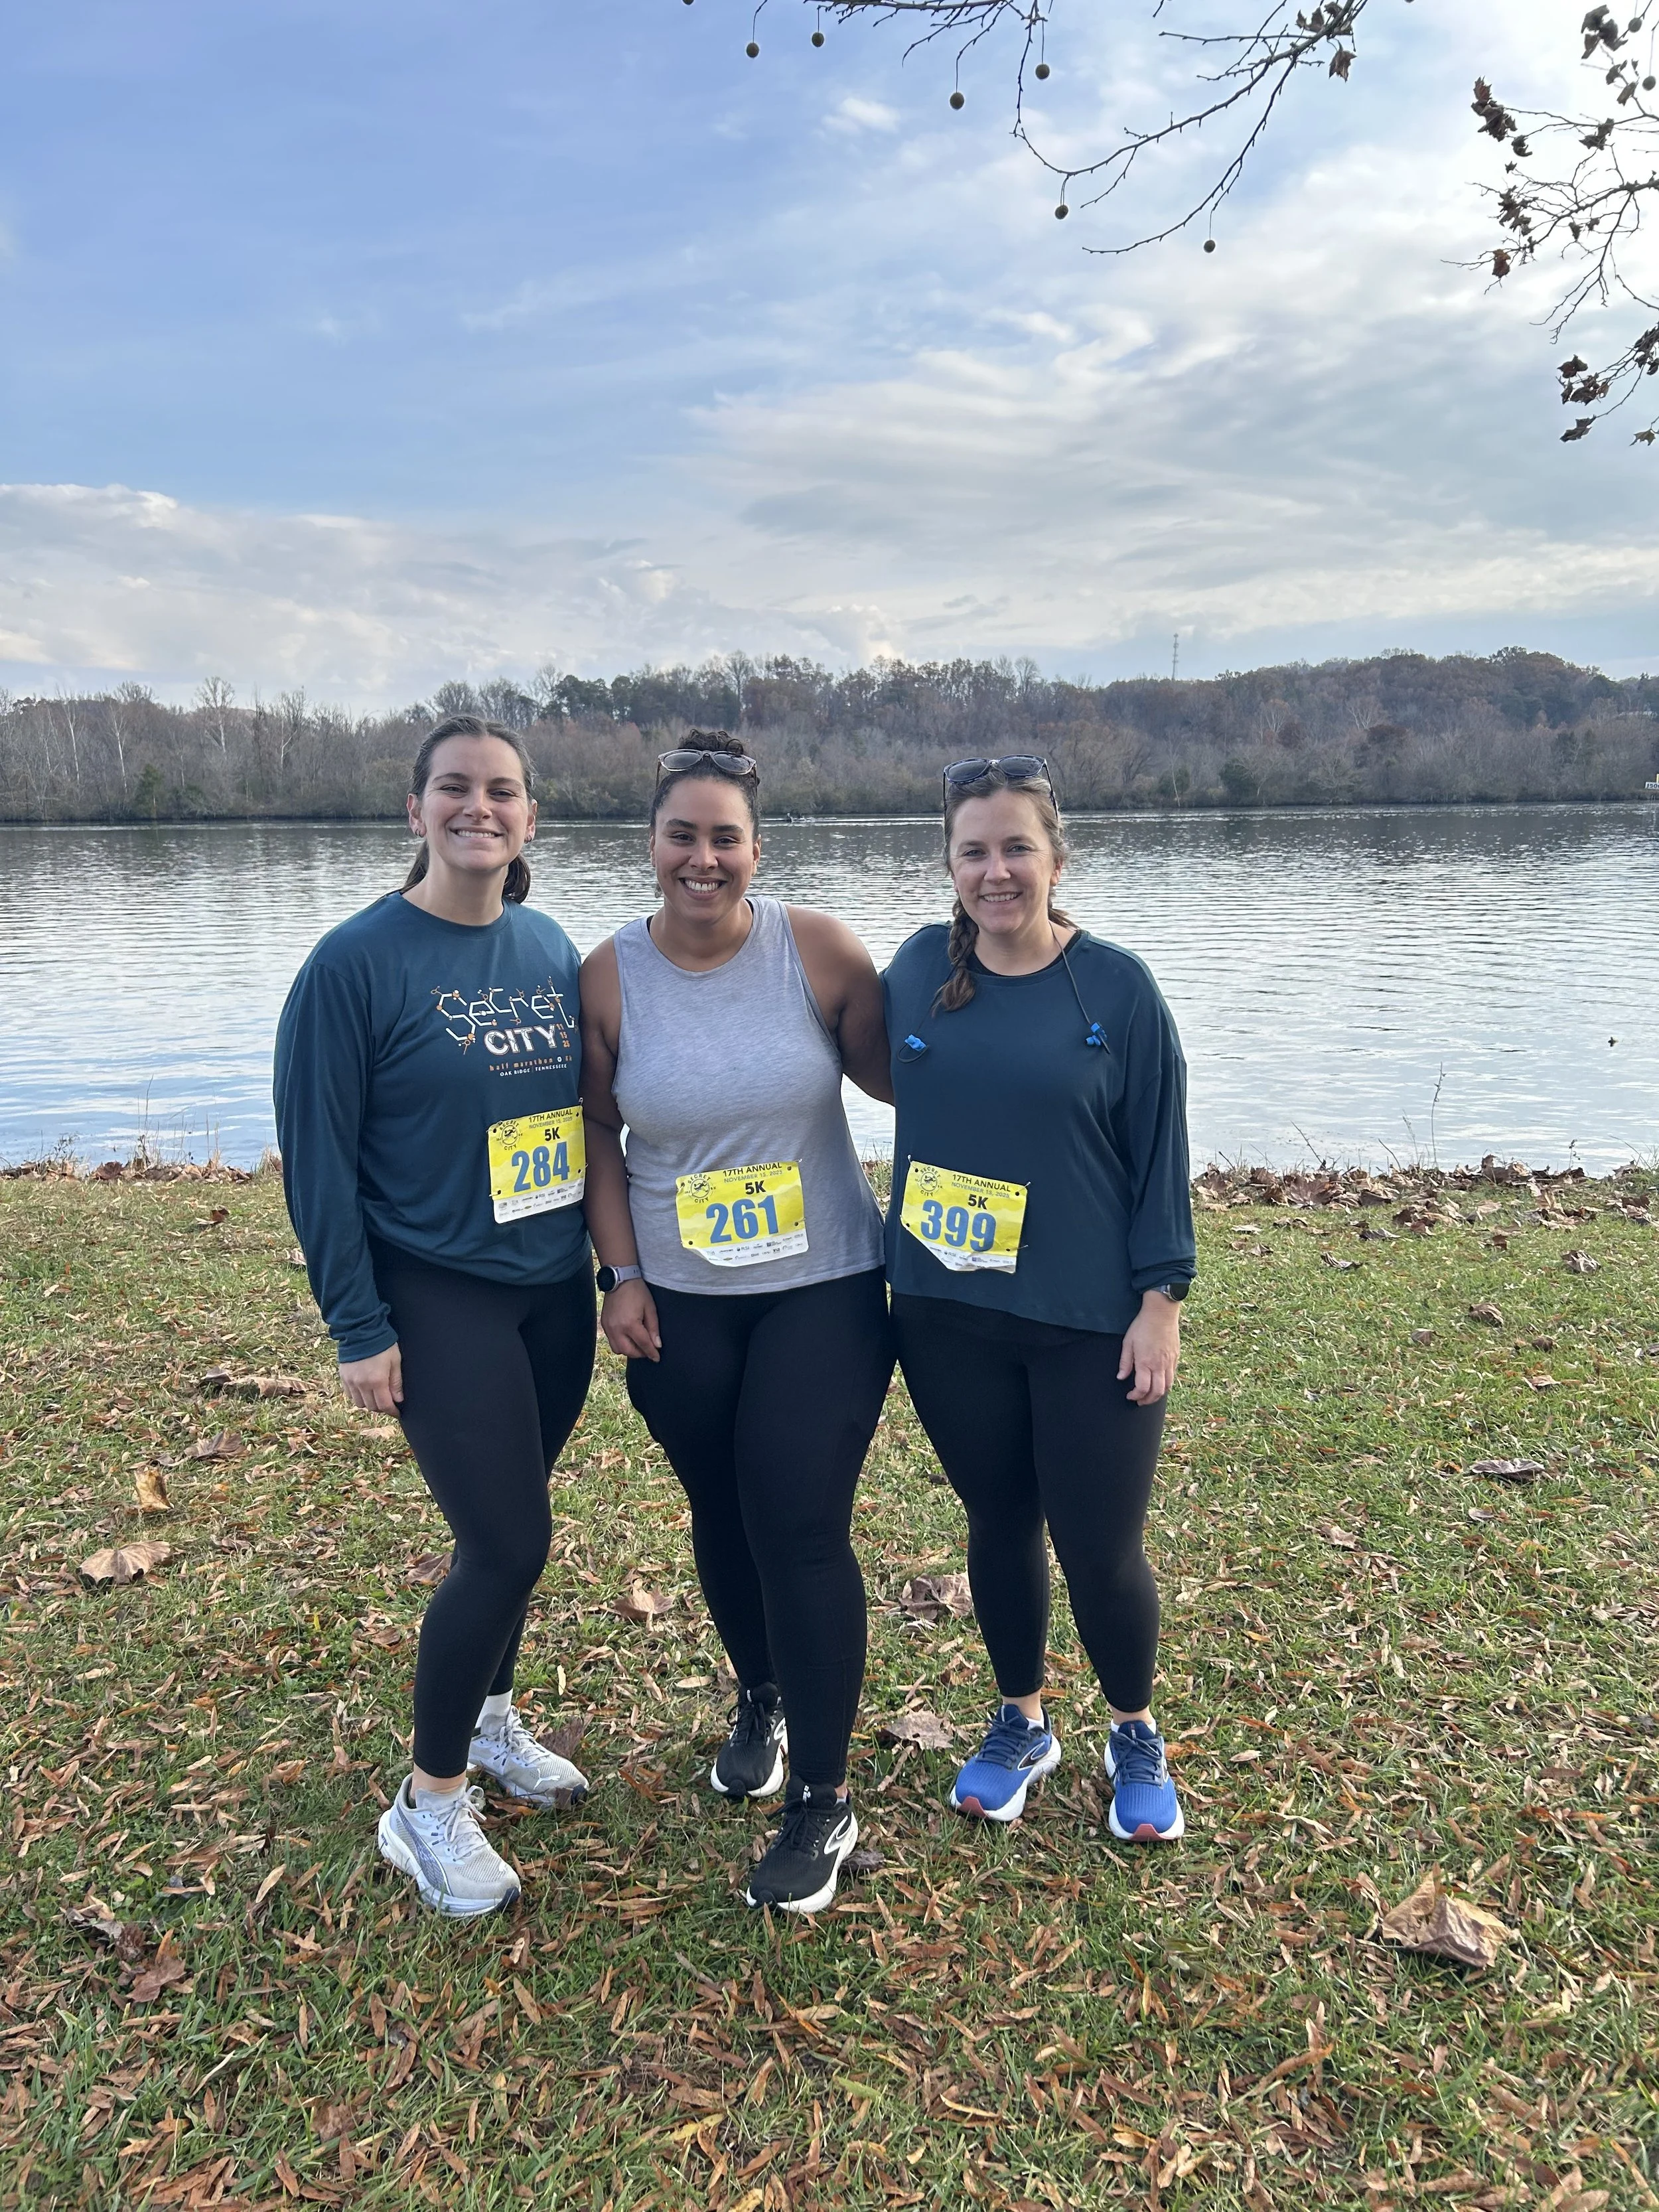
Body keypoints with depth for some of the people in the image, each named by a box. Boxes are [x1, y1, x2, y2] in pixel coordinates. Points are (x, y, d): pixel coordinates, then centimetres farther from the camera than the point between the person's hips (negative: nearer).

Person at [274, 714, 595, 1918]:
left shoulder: (551, 948, 3)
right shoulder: (358, 962, -12)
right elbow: (317, 1157, -11)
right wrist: (358, 1326, -11)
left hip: (556, 1288, 5)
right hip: (439, 1299, -5)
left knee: (508, 1524, 16)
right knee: (508, 1540, -4)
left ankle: (490, 1716, 41)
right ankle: (430, 1803, 17)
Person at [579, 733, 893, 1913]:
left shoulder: (819, 950, -10)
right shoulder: (610, 976, -5)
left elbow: (895, 1074, 2)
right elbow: (600, 1138, 3)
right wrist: (623, 1274, -1)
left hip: (823, 1289, -2)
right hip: (678, 1305, 3)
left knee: (800, 1528, -3)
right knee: (723, 1514, 17)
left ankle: (825, 1802, 15)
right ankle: (762, 1696, 47)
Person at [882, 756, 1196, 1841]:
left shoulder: (1117, 988, -8)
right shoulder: (918, 970, 0)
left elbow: (1161, 1153, -5)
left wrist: (1162, 1301, -8)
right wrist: (905, 1262, 9)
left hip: (1092, 1323, -2)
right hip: (950, 1317, 3)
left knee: (1100, 1549, 6)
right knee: (998, 1524, 17)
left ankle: (1137, 1738, 34)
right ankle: (1022, 1722, 40)